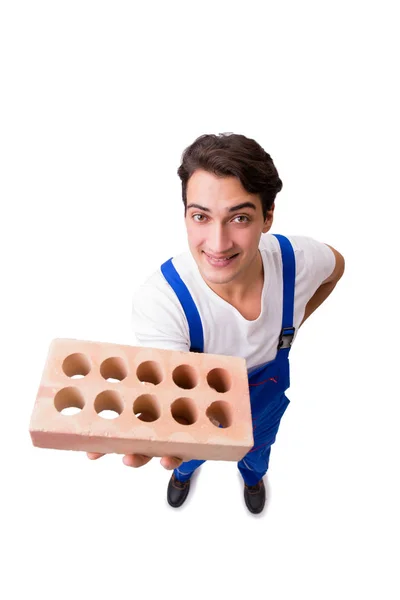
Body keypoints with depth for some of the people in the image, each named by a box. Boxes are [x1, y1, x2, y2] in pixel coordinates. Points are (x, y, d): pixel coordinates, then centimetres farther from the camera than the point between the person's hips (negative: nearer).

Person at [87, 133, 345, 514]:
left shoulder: (299, 260, -33)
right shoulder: (158, 301, -43)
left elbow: (336, 266, -7)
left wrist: (294, 323, -5)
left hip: (266, 396, 2)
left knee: (257, 448, 36)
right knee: (193, 454, 33)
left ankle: (252, 476, 75)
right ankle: (184, 472, 74)